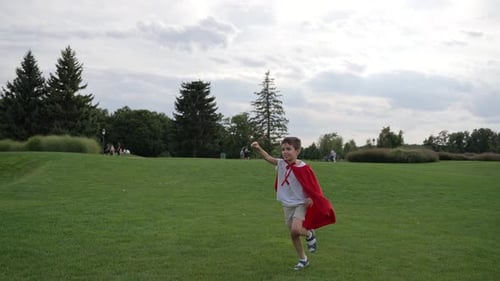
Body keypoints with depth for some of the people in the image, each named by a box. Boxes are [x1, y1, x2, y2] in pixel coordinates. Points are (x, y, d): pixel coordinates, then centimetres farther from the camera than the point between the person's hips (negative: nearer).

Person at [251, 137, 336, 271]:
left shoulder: (303, 168, -18)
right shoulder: (281, 163, -4)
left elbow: (312, 186, -10)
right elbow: (268, 158, -10)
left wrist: (311, 199, -18)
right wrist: (258, 148, -26)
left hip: (301, 204, -5)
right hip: (287, 205, 6)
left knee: (295, 229, -24)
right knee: (293, 234, 10)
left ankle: (310, 234, 10)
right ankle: (303, 259, 26)